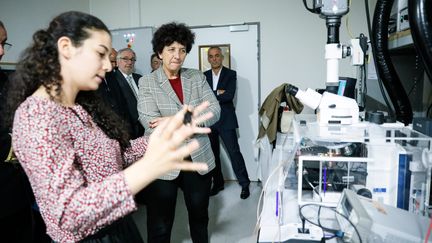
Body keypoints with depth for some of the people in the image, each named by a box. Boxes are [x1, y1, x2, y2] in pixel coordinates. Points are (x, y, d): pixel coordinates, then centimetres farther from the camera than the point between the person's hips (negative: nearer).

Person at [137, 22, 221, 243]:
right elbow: (150, 122, -17)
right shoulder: (146, 82, -3)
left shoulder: (197, 77, 5)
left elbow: (214, 110, -8)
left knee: (200, 216, 23)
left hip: (199, 159, 3)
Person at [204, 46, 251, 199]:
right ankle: (218, 183, 26)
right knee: (213, 153, 11)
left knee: (234, 152, -3)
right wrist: (218, 93, -15)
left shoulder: (231, 74, -1)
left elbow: (229, 96, -15)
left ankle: (245, 184, 11)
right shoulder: (204, 76, 10)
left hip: (226, 120, -4)